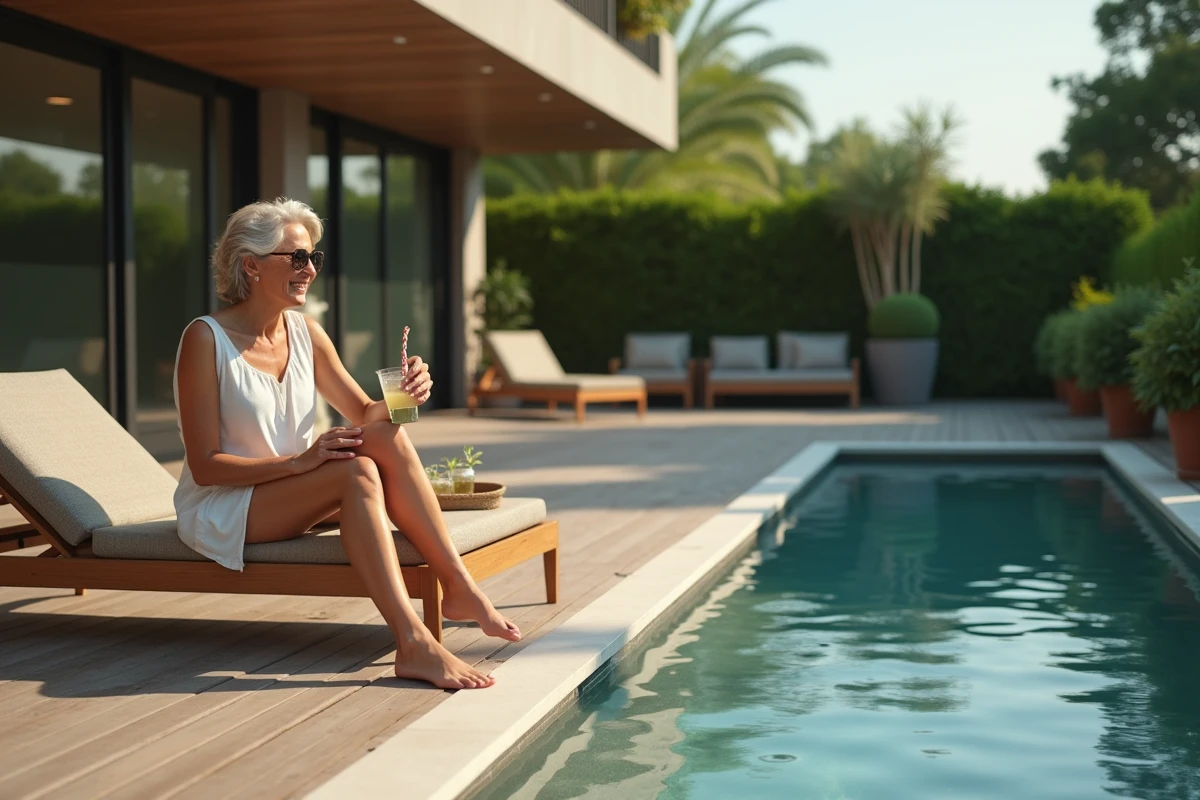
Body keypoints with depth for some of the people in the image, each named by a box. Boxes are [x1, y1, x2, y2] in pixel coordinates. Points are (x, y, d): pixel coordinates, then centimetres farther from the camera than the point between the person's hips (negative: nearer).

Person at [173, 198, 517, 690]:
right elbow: (205, 466, -18)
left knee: (388, 437, -21)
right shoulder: (205, 339, -15)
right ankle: (412, 644, -40)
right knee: (355, 472, -32)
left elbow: (365, 414, 11)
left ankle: (459, 588, -24)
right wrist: (300, 462, -28)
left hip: (292, 496, 6)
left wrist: (401, 396, -13)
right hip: (221, 512, -6)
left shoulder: (305, 334, 4)